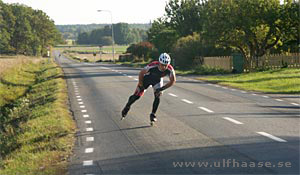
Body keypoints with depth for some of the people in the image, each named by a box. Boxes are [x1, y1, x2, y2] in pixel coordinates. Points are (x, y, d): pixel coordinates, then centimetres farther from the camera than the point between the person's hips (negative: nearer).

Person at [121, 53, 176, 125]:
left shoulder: (170, 69, -35)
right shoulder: (152, 66, -41)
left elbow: (173, 80, -18)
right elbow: (141, 73, -24)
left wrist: (162, 88, -21)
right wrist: (141, 85, -16)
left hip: (157, 80, 2)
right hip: (147, 78, -2)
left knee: (158, 96, -17)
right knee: (137, 95, 2)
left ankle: (153, 115, 0)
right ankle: (127, 107, 28)